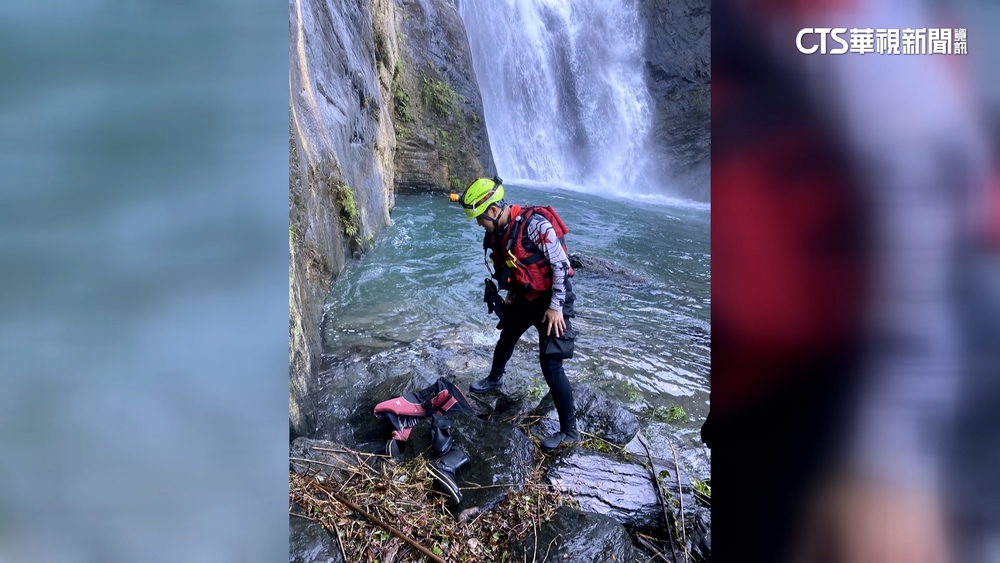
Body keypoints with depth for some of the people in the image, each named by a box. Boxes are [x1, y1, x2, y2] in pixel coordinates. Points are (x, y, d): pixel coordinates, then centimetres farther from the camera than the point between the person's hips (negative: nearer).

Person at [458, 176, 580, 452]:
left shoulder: (534, 224, -27)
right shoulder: (498, 232, -2)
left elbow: (561, 265, -24)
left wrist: (556, 307, -22)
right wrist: (511, 295, 21)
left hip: (550, 299, -8)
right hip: (524, 298, 8)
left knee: (550, 364, -13)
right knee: (506, 338, 28)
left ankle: (570, 431, -4)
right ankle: (494, 378, 59)